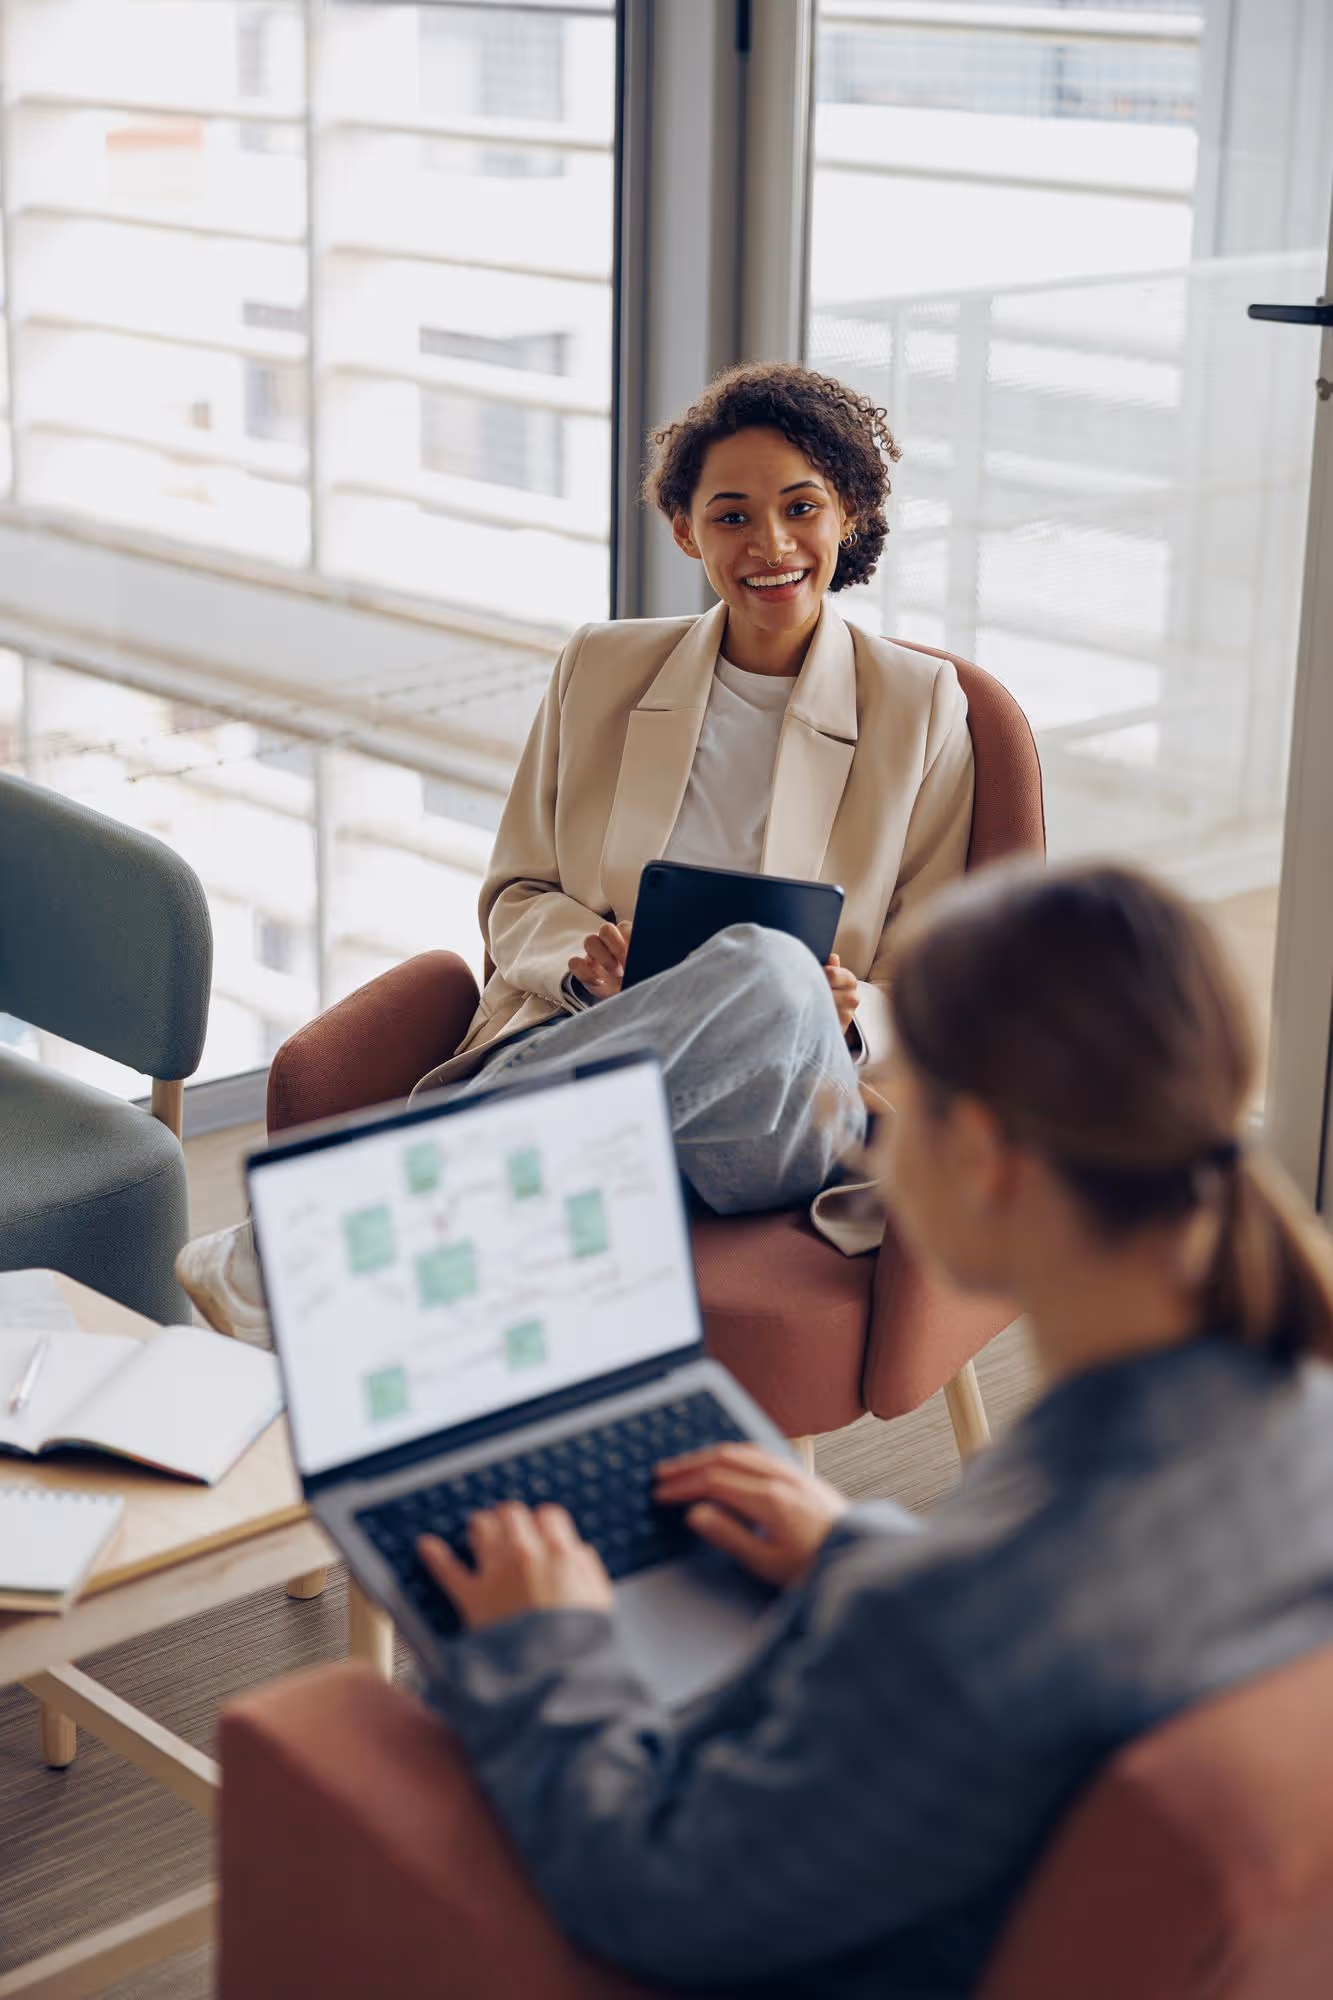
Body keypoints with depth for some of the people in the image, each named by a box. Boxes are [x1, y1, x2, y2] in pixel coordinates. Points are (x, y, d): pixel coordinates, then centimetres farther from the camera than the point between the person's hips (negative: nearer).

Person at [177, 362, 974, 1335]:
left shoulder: (922, 706, 12)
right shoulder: (601, 669, 17)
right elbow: (515, 899, 21)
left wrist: (850, 1014, -11)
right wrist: (581, 954, -4)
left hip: (778, 1111, 0)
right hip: (572, 1048, 0)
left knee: (766, 972, -40)